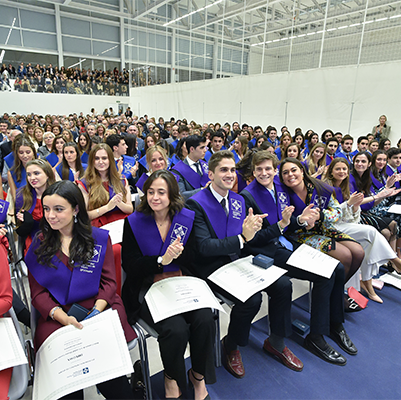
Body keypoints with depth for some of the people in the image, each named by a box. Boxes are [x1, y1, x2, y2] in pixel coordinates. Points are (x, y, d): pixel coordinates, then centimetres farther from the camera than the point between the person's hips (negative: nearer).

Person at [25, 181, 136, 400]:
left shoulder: (99, 238, 5)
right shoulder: (38, 245, 8)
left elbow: (108, 281, 4)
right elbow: (38, 293, 5)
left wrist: (96, 311, -14)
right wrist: (63, 317, -13)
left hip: (100, 307, -1)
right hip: (56, 314, 1)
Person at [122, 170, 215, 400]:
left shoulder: (187, 218, 2)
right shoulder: (134, 222, -2)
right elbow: (129, 265, -6)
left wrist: (180, 253, -20)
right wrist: (162, 260, -20)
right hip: (149, 289, -2)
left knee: (205, 320, -23)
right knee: (176, 329, -25)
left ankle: (199, 376, 8)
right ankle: (172, 379, 10)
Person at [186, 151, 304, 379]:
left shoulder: (239, 200, 9)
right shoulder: (196, 204, -14)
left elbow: (245, 242, 12)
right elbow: (204, 247, -22)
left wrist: (251, 230, -12)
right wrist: (241, 238, -31)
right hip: (211, 268, -6)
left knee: (284, 285, -8)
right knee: (252, 298, -27)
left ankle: (276, 343, 17)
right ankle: (230, 347, 5)